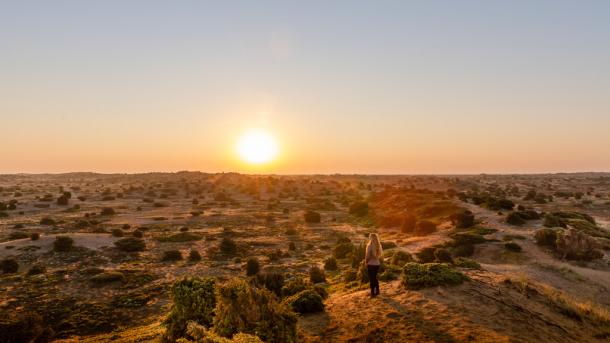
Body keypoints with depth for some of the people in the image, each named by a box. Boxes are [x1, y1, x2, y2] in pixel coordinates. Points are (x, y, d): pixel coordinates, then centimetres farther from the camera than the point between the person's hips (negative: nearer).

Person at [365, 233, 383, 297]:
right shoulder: (379, 245, -2)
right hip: (377, 264, 6)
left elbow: (367, 256, -17)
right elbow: (381, 255, 5)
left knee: (371, 279, 8)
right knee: (375, 278, 23)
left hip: (371, 264, -6)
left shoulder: (369, 246, -19)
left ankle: (373, 293, 14)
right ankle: (377, 291, 32)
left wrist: (366, 262, -1)